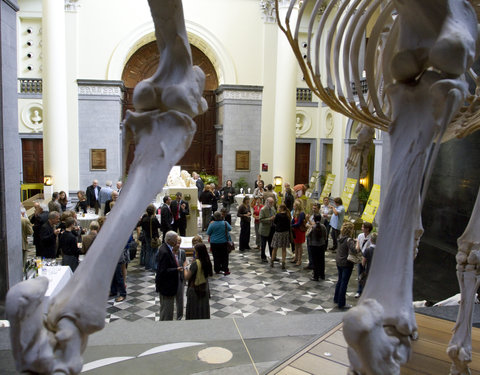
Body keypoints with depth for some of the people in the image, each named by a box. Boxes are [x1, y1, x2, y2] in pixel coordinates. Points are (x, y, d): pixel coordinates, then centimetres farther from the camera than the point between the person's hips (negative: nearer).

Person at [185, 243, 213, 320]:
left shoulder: (195, 264, -23)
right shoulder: (208, 262, -4)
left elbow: (187, 277, -19)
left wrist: (185, 269, -1)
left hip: (195, 290, -6)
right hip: (205, 290, 6)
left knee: (194, 311, 8)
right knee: (203, 309, 18)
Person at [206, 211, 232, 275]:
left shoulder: (212, 224, -16)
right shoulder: (225, 223, -11)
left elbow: (208, 233, -5)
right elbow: (230, 229, 7)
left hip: (214, 243, -1)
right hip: (224, 242, 1)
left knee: (216, 257, 11)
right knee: (224, 256, 12)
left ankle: (217, 270, 17)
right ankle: (225, 269, 12)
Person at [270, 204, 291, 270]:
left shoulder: (278, 215, -13)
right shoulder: (287, 215, 1)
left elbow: (274, 223, -4)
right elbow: (289, 225, 4)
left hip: (278, 232, -4)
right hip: (286, 233, 4)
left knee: (275, 249, 10)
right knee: (284, 249, 8)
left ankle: (271, 262, 21)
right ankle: (283, 264, 5)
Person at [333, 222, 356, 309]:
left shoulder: (341, 237, -1)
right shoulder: (349, 240, -24)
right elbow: (353, 250, -40)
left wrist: (354, 240, 5)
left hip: (338, 262, 8)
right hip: (346, 263, -8)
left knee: (340, 280, 23)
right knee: (344, 283, 4)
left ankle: (336, 299, 36)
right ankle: (341, 303, 15)